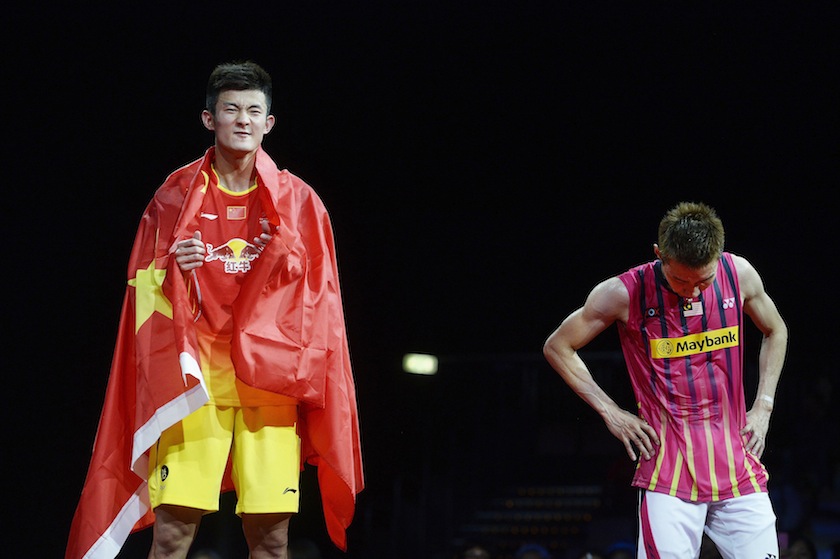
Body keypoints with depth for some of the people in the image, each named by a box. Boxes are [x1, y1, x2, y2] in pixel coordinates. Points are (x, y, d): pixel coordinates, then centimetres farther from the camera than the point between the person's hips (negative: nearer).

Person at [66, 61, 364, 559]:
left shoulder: (298, 201, 9)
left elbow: (318, 299, 13)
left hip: (270, 380, 1)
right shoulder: (176, 195, 9)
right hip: (193, 377, 0)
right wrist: (172, 271, -8)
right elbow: (144, 288, 11)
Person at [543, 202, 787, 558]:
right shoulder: (625, 293, -10)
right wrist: (611, 413, -2)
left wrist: (763, 406, 10)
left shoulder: (739, 274, 0)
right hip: (669, 474, -3)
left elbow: (775, 331, 20)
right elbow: (557, 348, 2)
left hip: (737, 466, 3)